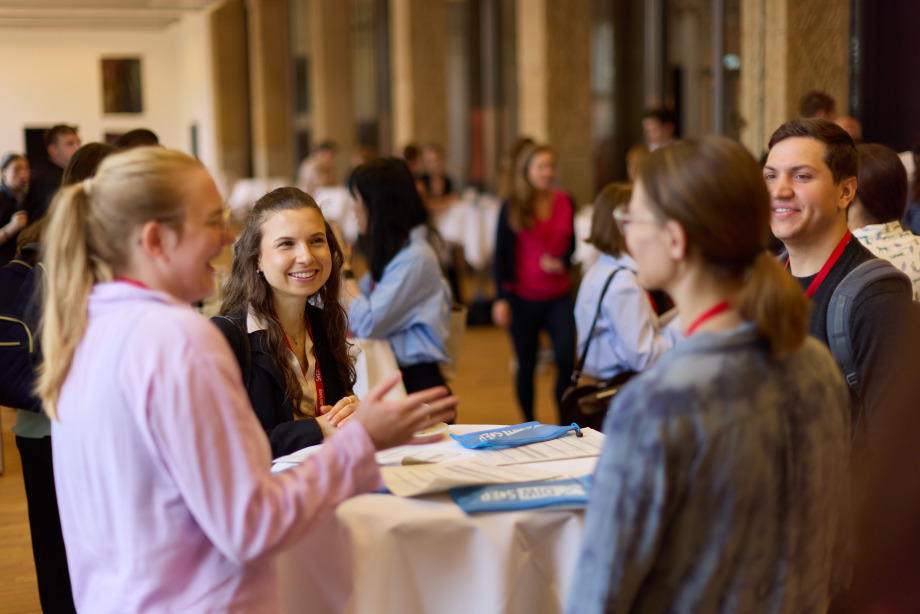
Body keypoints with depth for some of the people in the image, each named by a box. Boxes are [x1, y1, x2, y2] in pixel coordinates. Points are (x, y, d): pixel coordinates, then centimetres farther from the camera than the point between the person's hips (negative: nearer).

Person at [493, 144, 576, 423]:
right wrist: (501, 297, -11)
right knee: (527, 363, 8)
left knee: (567, 359, -8)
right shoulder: (512, 208, -4)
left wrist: (562, 262, -7)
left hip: (559, 296, 2)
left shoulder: (565, 202, 5)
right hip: (522, 296, -2)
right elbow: (501, 254, -4)